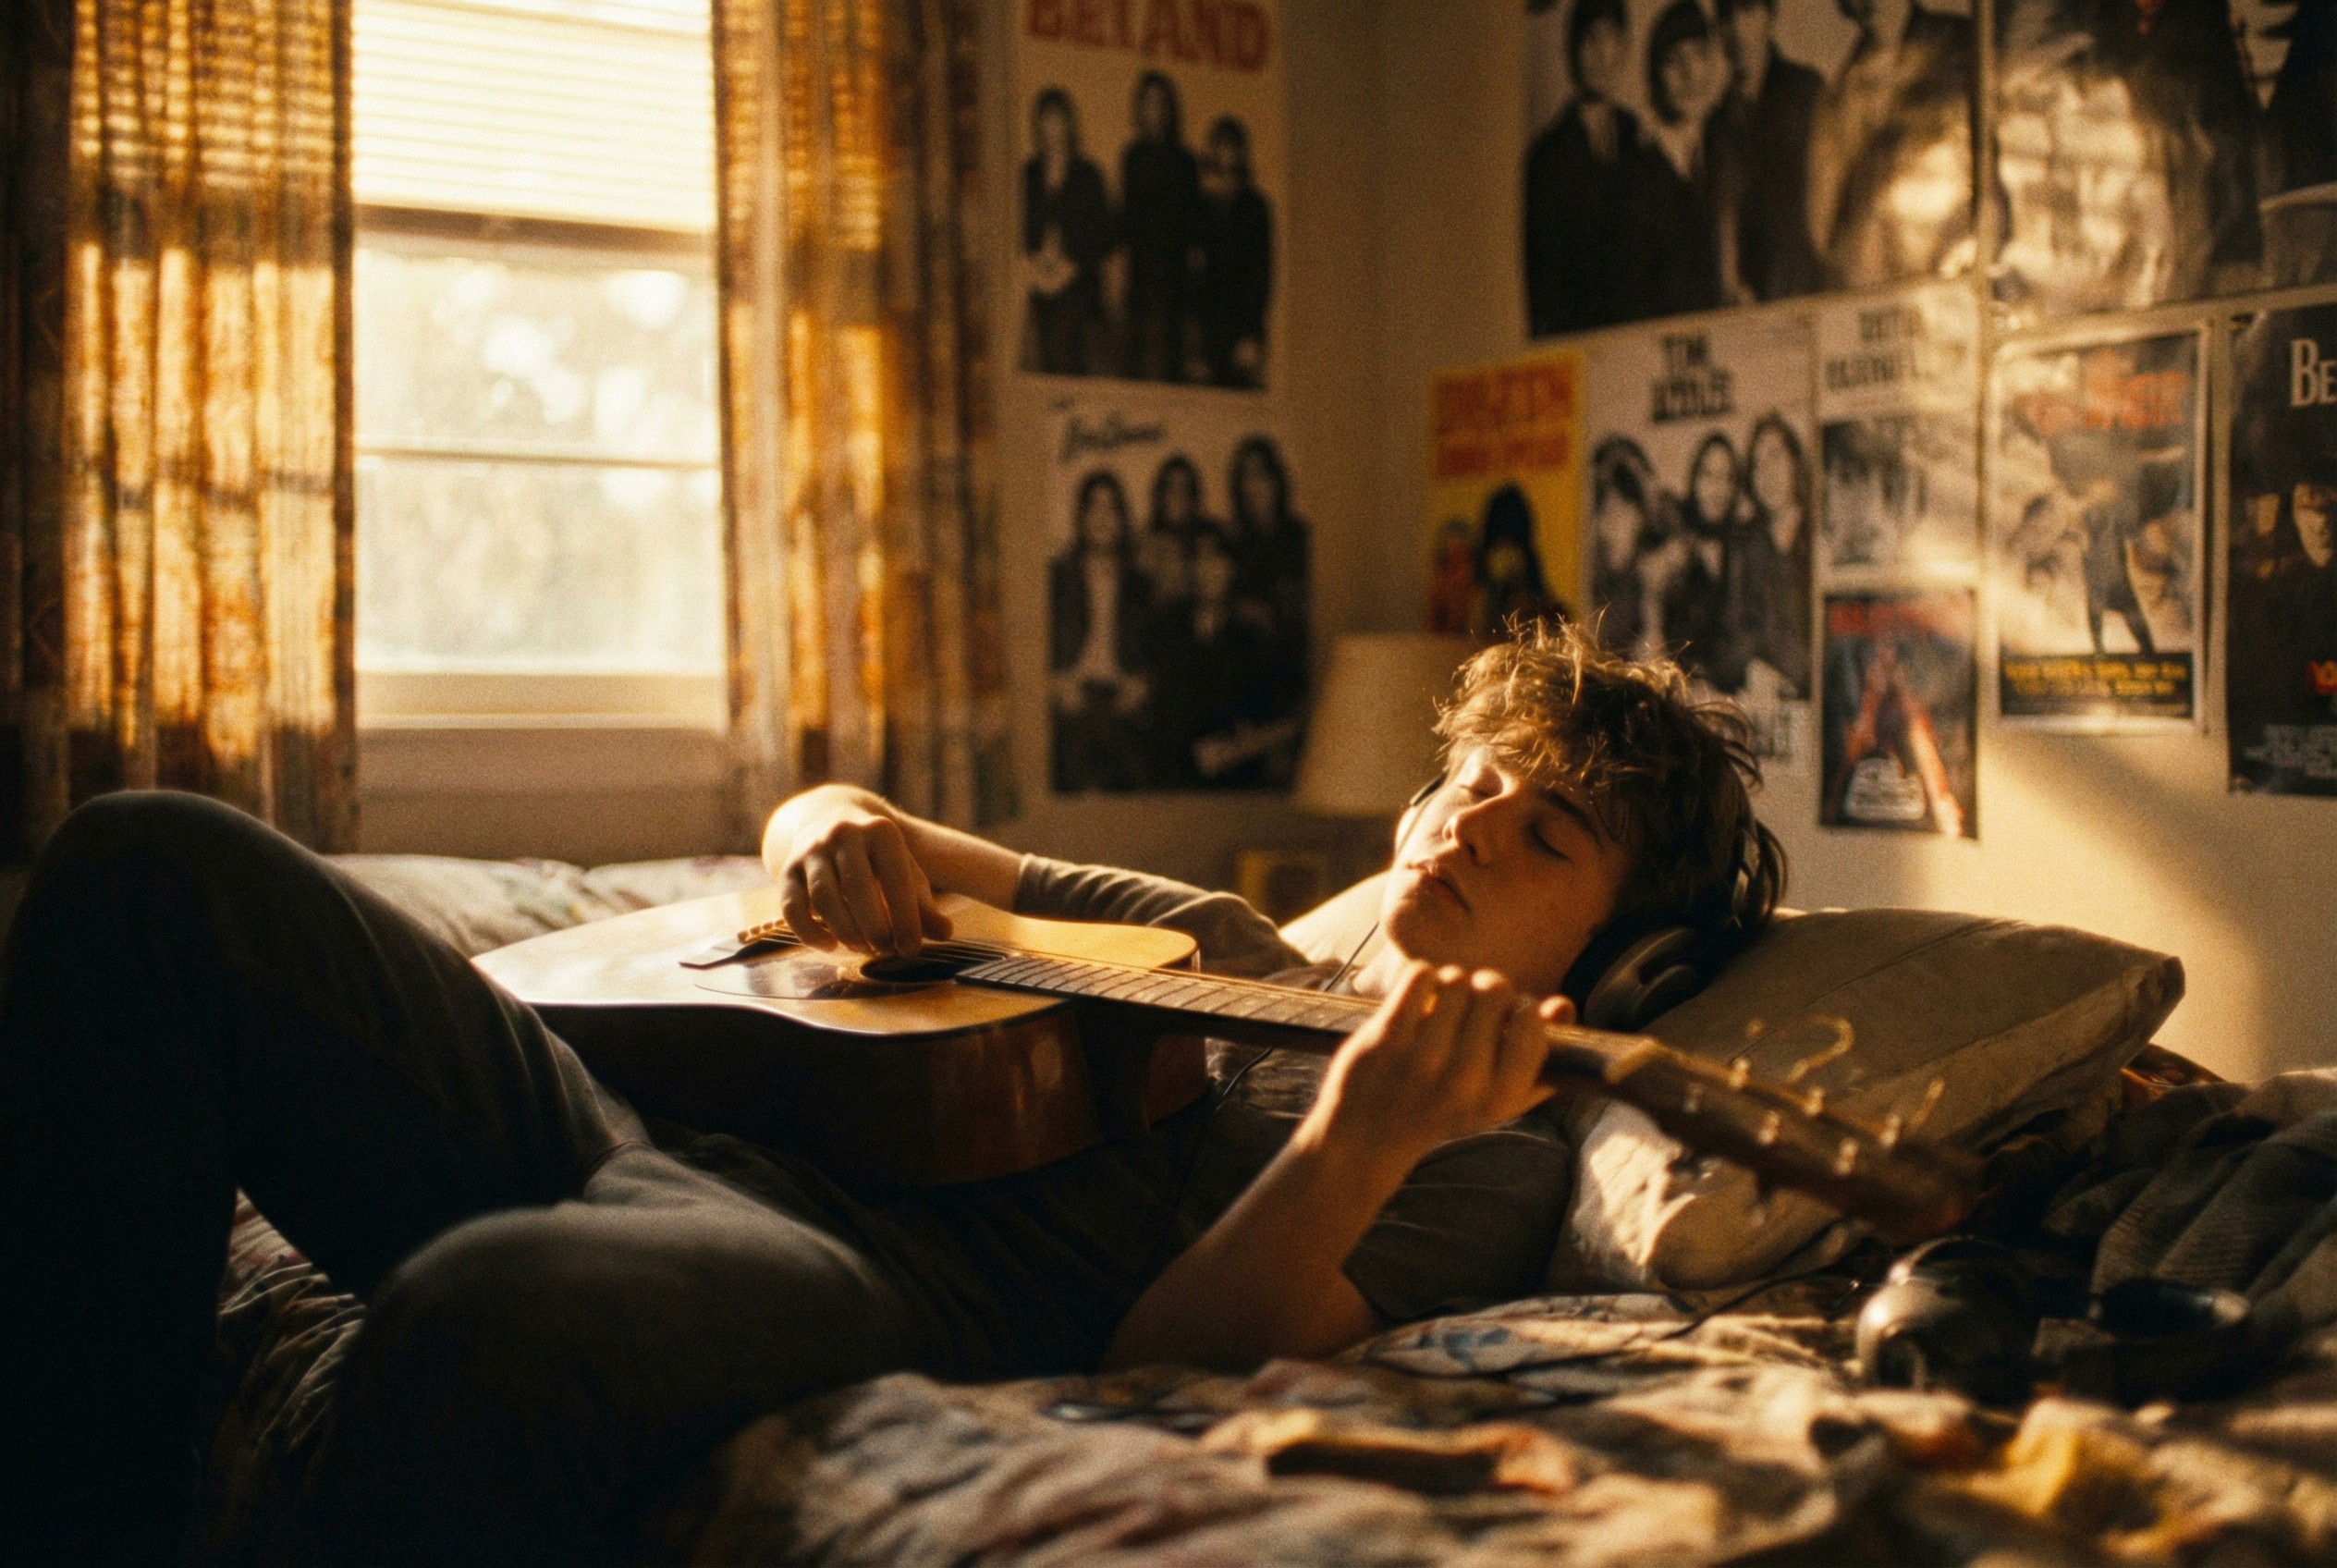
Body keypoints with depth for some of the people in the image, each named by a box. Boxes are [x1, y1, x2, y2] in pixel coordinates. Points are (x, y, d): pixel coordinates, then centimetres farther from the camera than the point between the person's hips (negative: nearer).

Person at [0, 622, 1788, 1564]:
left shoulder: (1494, 1152, 10)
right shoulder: (1209, 938, 29)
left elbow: (1171, 1362, -7)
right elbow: (814, 818, 32)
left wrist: (1356, 1146, -25)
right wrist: (839, 836, 7)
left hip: (887, 1298, -7)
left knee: (489, 1307, -43)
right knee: (154, 866, -9)